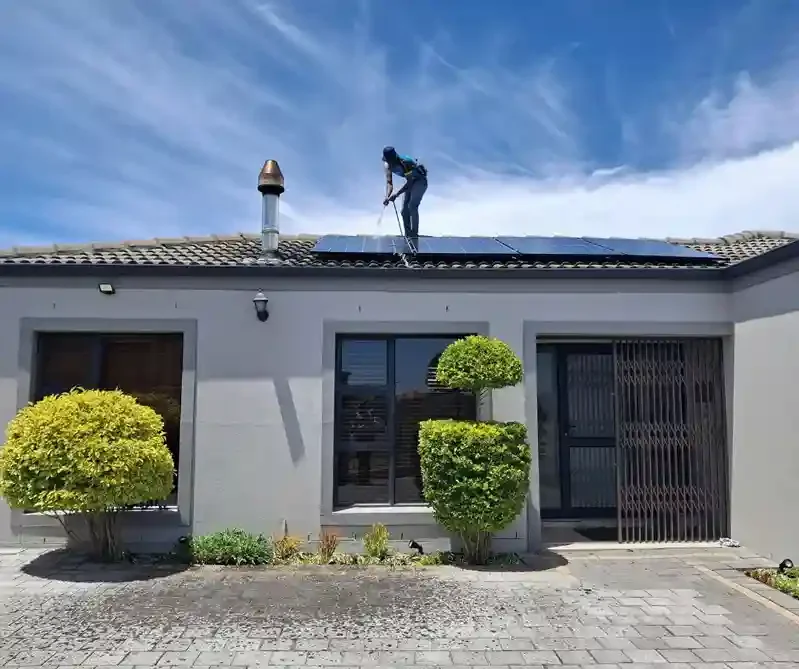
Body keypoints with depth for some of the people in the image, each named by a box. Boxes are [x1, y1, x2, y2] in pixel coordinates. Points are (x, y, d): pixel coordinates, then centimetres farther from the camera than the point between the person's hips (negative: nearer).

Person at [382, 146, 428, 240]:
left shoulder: (406, 163, -34)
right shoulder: (387, 165, -14)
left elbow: (409, 183, -33)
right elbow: (389, 183, -15)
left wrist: (396, 194, -41)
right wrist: (387, 196, -33)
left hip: (420, 181, -7)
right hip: (410, 181, 7)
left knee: (412, 206, -22)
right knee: (404, 209, 2)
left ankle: (414, 235, -21)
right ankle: (408, 236, 11)